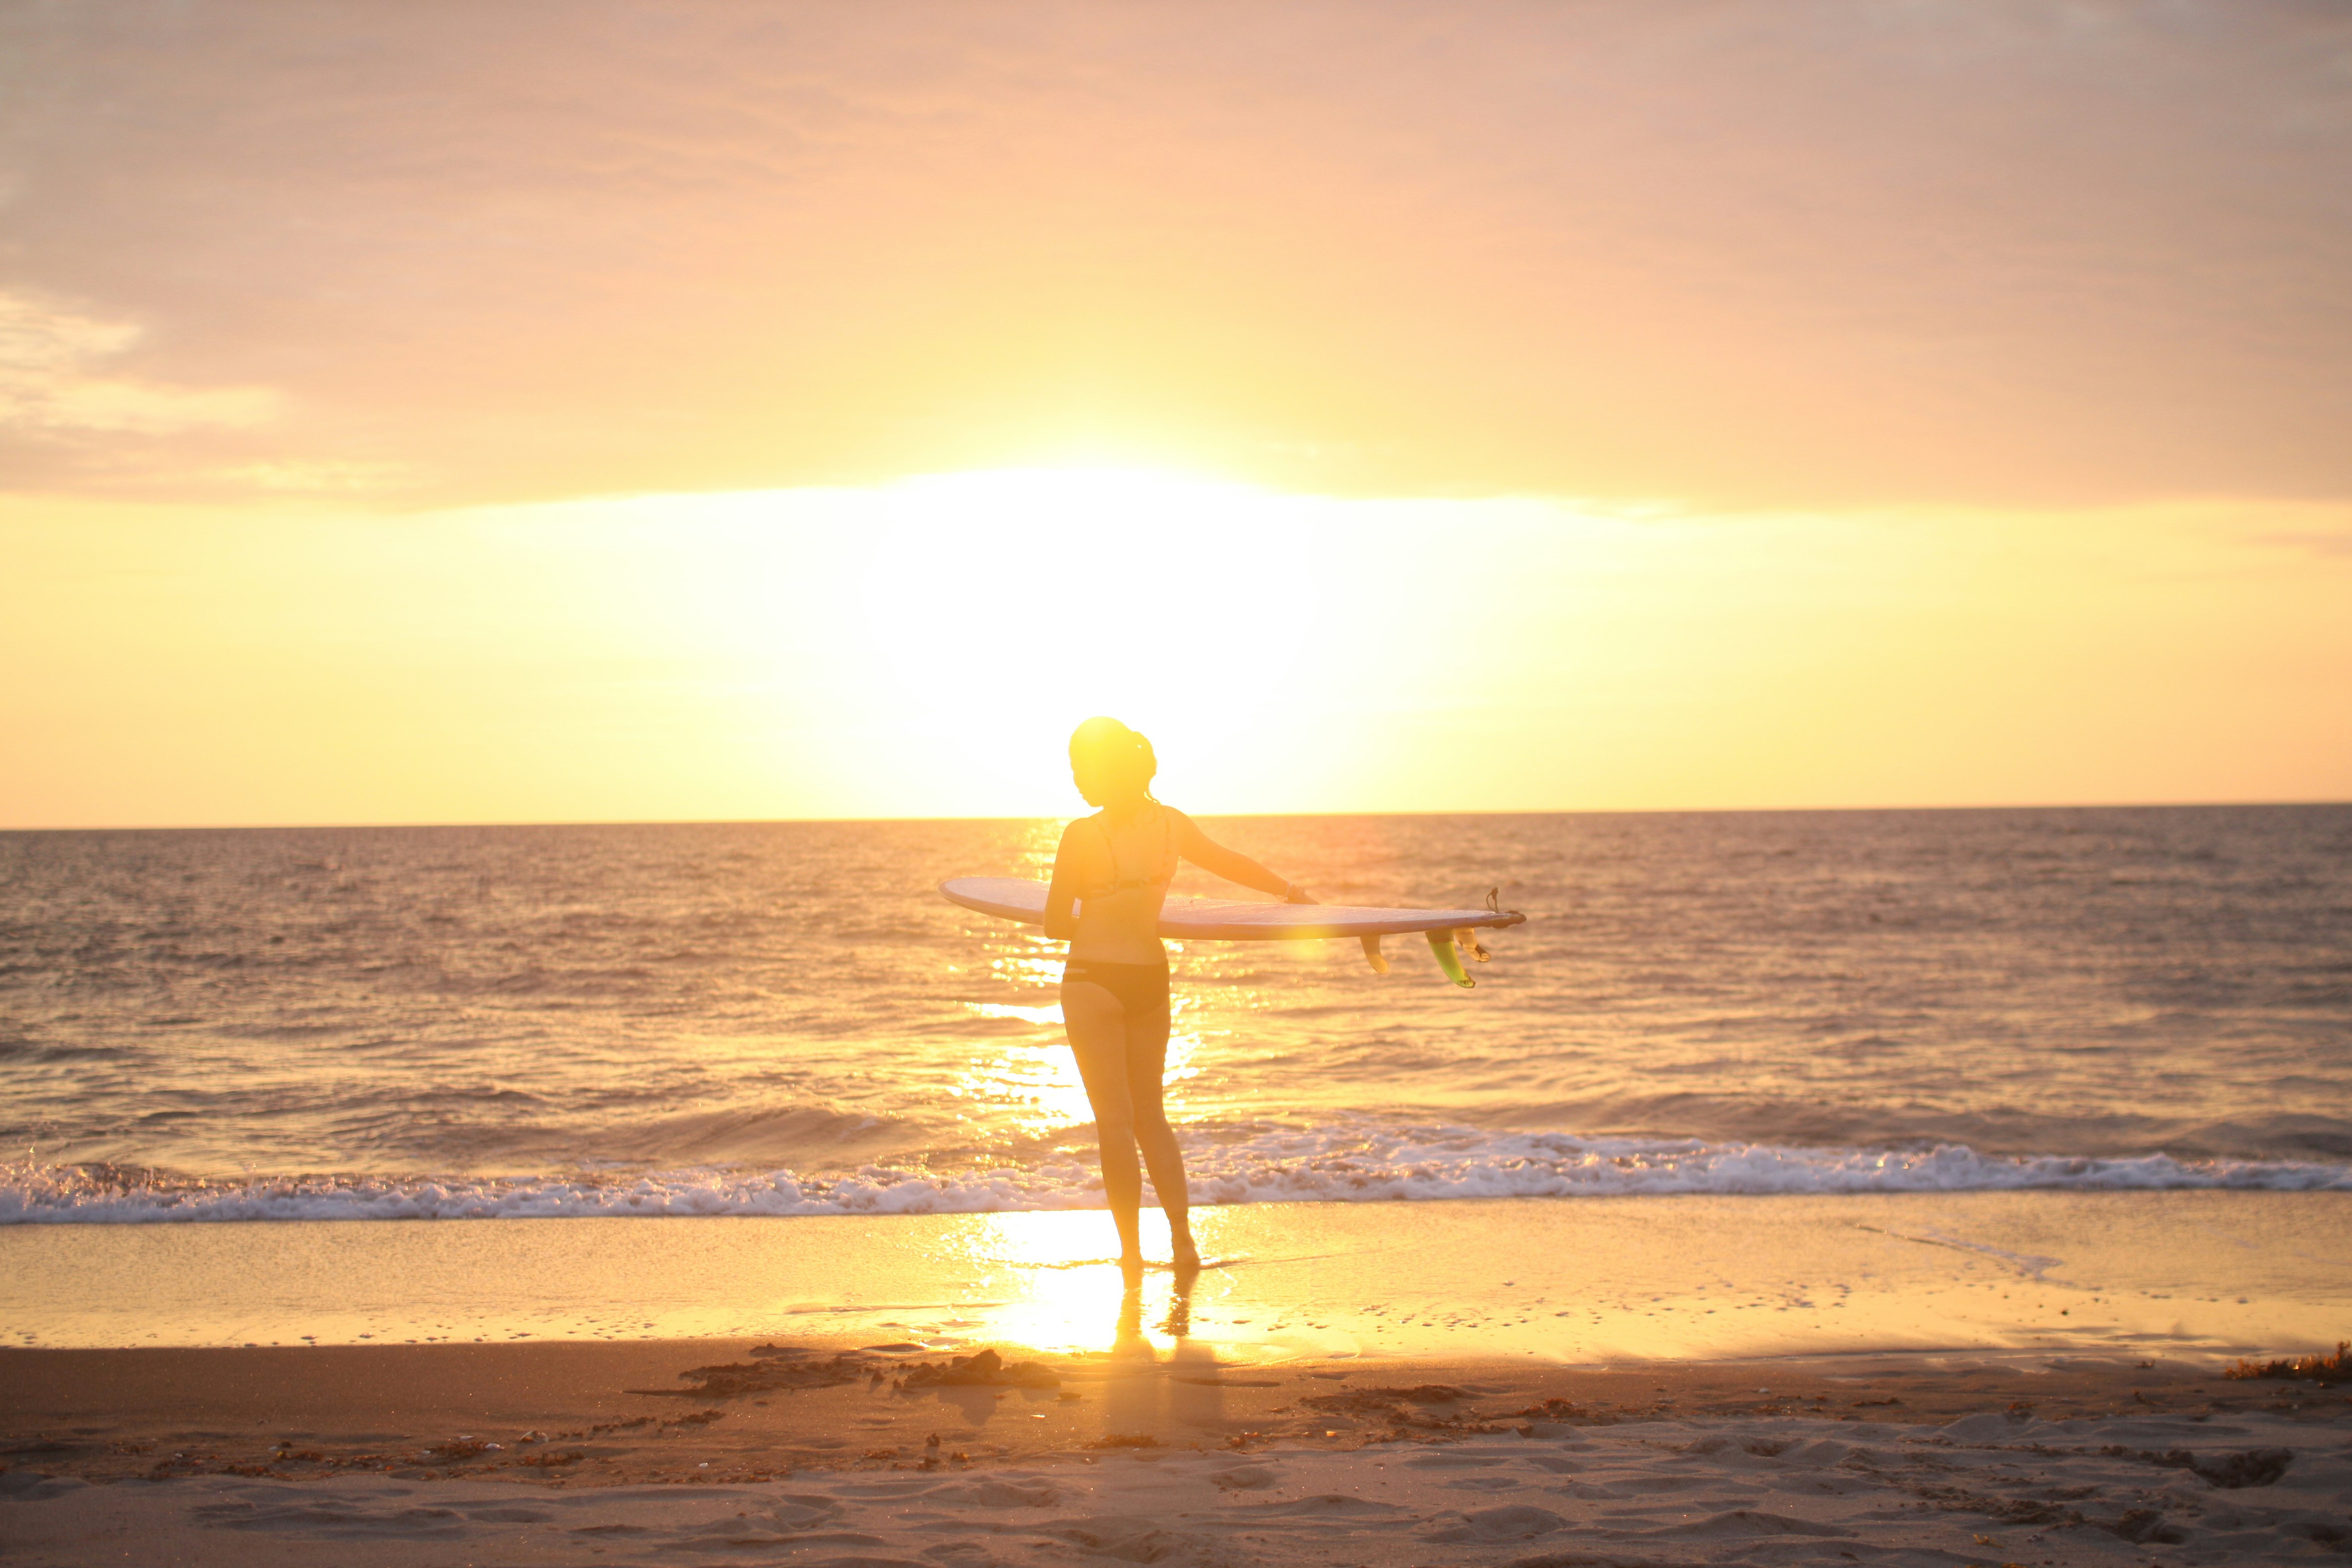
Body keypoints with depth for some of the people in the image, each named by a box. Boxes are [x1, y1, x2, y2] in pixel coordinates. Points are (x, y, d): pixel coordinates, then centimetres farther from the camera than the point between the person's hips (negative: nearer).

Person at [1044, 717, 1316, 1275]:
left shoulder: (1083, 835, -15)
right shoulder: (1172, 825, -1)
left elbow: (1056, 926, -9)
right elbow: (1233, 863, 16)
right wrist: (1290, 890, 31)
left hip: (1093, 982, -5)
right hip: (1151, 978, 5)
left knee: (1115, 1119, 5)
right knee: (1150, 1114, 18)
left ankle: (1132, 1250, 8)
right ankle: (1184, 1240, 12)